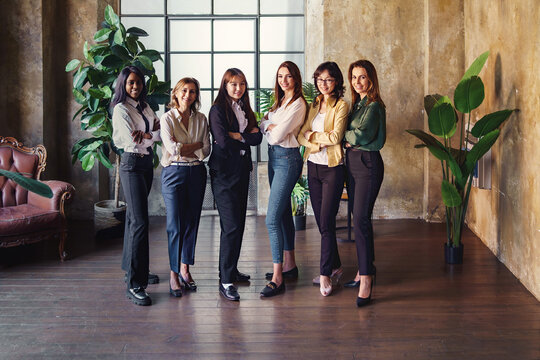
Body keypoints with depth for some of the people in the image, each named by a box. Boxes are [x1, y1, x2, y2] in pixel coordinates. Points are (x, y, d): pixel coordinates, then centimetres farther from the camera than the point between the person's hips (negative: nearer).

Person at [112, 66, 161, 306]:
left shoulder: (144, 107, 15)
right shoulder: (121, 109, -8)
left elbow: (159, 132, 7)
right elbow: (131, 139, -18)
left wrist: (144, 134, -12)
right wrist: (153, 135, -4)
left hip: (147, 163, 8)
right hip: (132, 164, -8)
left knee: (134, 216, 16)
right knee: (139, 221, -14)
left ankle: (132, 269, 27)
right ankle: (134, 285, -14)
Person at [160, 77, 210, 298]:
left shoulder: (201, 119, 9)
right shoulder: (167, 118, -2)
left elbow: (206, 150, 2)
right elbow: (173, 149, -13)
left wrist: (183, 150, -10)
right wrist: (197, 144, -5)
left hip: (197, 173, 4)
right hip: (174, 173, -4)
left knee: (192, 222, 7)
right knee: (175, 225, -3)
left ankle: (185, 268, 20)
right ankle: (174, 274, 5)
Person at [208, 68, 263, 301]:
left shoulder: (245, 109, 15)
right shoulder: (218, 110, -5)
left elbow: (257, 137, 3)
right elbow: (222, 142, -16)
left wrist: (236, 136, -11)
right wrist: (247, 138, -4)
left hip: (242, 170, 7)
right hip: (223, 171, -7)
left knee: (239, 223, 10)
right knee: (231, 225, -11)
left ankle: (231, 269, 23)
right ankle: (225, 281, -8)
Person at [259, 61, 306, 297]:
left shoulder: (297, 104, -13)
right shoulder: (280, 102, 16)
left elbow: (278, 135, -17)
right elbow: (263, 125, 11)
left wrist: (271, 128, 2)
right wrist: (271, 126, -9)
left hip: (288, 159, -10)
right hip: (274, 157, 10)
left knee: (272, 218, -14)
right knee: (284, 213, 15)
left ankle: (277, 278, -12)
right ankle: (290, 265, 26)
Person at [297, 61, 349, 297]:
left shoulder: (341, 106, -6)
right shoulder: (314, 105, 12)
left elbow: (335, 136, -18)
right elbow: (301, 136, 5)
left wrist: (312, 135, -5)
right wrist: (318, 142, -14)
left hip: (332, 168, -6)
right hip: (313, 167, 6)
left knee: (327, 222, -8)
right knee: (321, 222, 11)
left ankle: (326, 274, 0)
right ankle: (335, 267, 24)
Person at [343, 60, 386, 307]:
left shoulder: (374, 106, -11)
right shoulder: (357, 104, 16)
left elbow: (361, 135, -19)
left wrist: (342, 135, -3)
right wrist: (348, 140, -5)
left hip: (368, 163, -9)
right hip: (352, 163, 9)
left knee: (361, 219, -14)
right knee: (357, 218, 12)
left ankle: (366, 280, -13)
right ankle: (364, 270, 22)